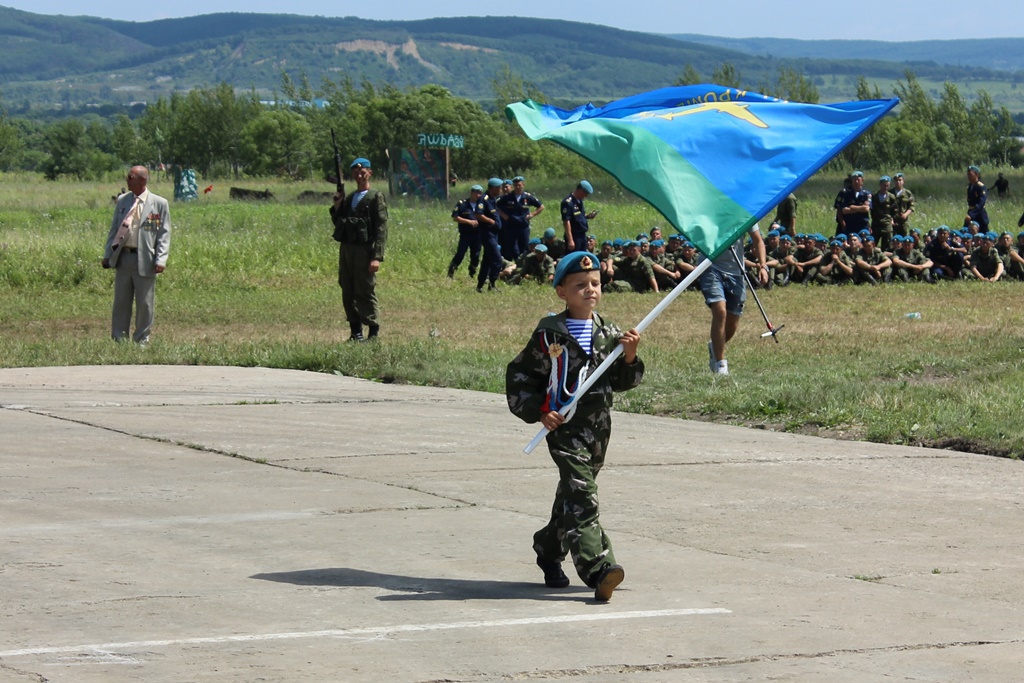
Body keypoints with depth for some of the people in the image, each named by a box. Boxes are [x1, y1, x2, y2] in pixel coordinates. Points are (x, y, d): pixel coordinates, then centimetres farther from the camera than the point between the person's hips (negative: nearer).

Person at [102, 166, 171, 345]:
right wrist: (107, 254, 8)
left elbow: (164, 234, -3)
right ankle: (119, 338, 15)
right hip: (123, 256, 3)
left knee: (145, 302, 3)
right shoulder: (122, 201, 9)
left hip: (145, 259, -3)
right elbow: (114, 229, 14)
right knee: (121, 300, 7)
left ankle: (142, 339, 14)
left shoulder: (159, 203, -2)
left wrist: (161, 260, -11)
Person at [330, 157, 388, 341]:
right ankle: (355, 331, 15)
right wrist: (336, 208, 4)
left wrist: (377, 257, -18)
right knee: (348, 292, 8)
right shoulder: (348, 198, 18)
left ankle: (373, 331, -1)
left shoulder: (376, 197, -3)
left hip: (364, 250, -7)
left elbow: (381, 229, -10)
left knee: (366, 292, -7)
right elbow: (338, 224, 23)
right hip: (346, 249, 7)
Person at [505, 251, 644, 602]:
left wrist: (629, 358, -9)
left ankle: (549, 552, 37)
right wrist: (538, 412, -9)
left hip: (599, 427, 6)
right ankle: (599, 569, -27)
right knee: (580, 495, -17)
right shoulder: (550, 335, -6)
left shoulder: (608, 333, 8)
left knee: (572, 497, 16)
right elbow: (519, 376, 0)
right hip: (565, 428, -6)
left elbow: (621, 381, 11)